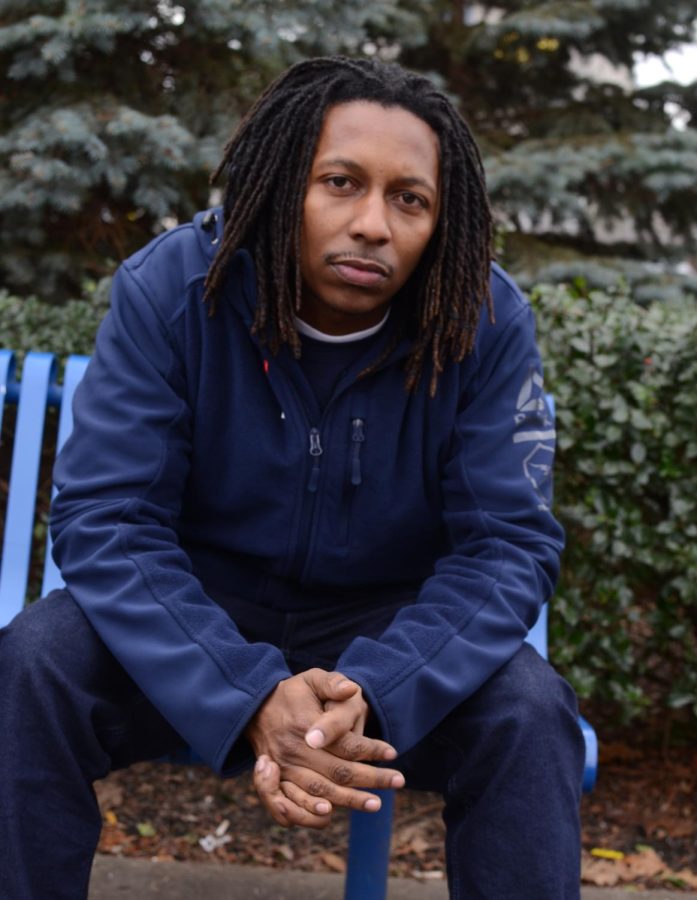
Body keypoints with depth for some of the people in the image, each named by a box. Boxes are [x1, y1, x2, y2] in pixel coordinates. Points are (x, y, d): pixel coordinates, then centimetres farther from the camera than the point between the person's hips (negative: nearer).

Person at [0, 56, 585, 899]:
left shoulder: (487, 322, -15)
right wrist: (252, 700, -35)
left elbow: (506, 542, -16)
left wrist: (373, 695, -34)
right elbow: (106, 517, -20)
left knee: (528, 709, -27)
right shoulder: (168, 288, -17)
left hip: (389, 624, 1)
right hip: (201, 609, 0)